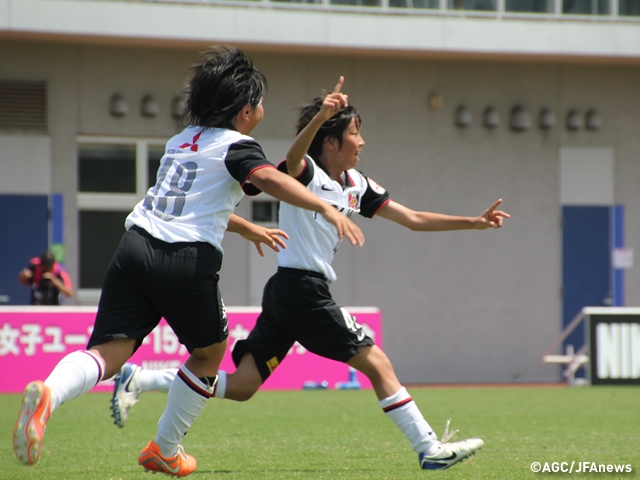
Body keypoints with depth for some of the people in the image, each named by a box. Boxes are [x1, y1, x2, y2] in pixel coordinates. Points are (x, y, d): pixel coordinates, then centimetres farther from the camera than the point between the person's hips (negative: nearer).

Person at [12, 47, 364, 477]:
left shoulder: (182, 140, 29)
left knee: (109, 351, -8)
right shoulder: (235, 146, 4)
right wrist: (326, 208, -28)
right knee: (210, 352, 21)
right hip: (187, 260, -5)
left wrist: (247, 229, 56)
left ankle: (48, 393, -39)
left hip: (136, 245, 5)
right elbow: (269, 178, -18)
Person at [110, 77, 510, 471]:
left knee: (241, 387, 5)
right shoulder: (306, 174, -9)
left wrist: (474, 222, 15)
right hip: (302, 289, -9)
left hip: (286, 293, 9)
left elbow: (414, 219, 19)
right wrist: (320, 118, -53)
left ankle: (138, 380, 6)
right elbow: (294, 157, -34)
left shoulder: (356, 186, 15)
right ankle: (430, 449, 2)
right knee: (377, 364, -4)